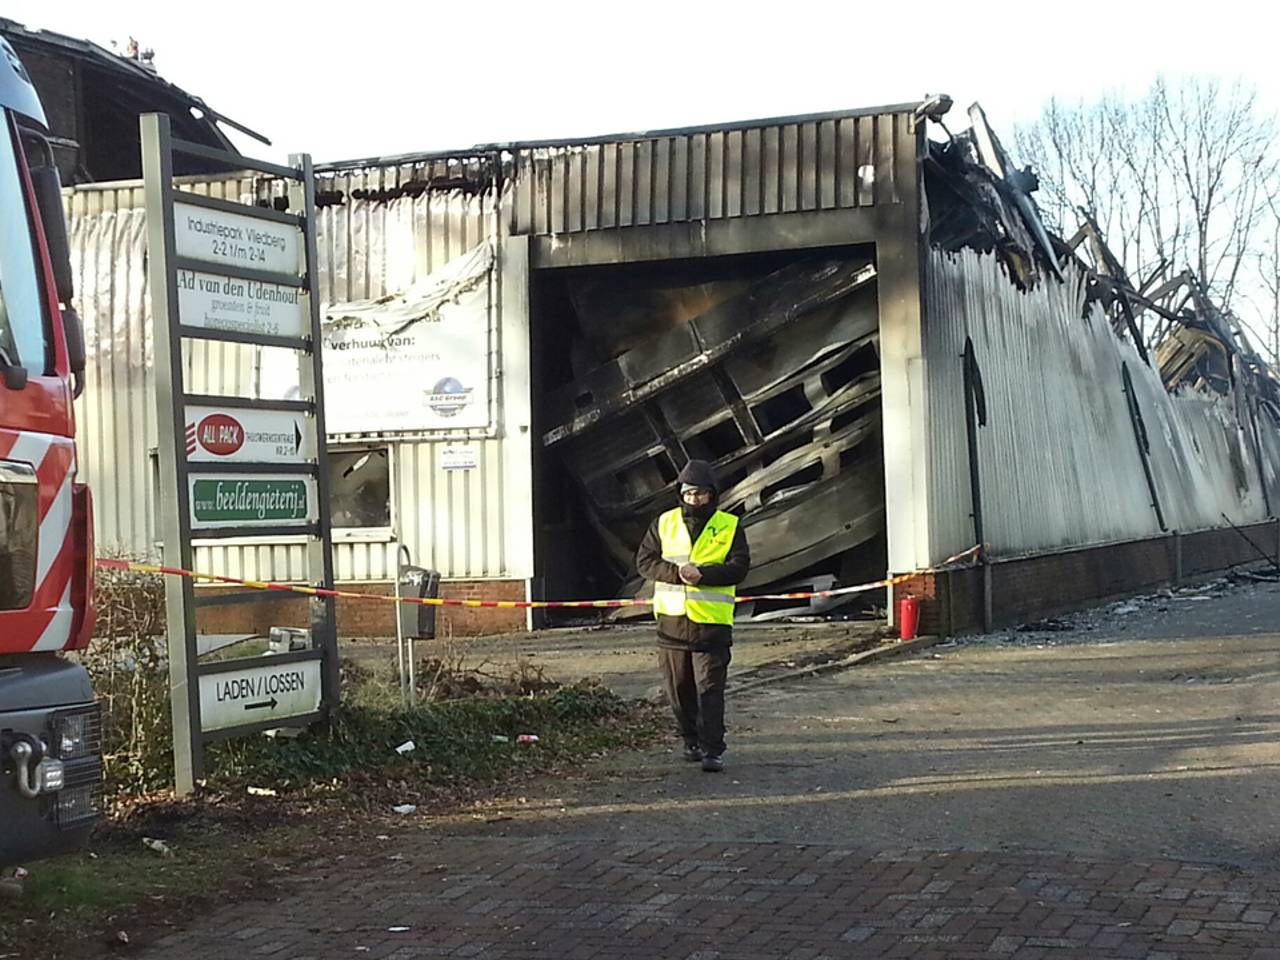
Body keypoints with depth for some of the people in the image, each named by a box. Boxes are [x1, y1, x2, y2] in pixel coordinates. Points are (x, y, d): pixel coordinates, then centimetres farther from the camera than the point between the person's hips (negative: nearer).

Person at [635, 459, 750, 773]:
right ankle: (691, 741, 27)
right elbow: (644, 561, 2)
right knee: (678, 688, 10)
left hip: (712, 621, -3)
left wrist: (702, 574, -20)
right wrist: (676, 573, -15)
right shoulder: (664, 524, 9)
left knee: (710, 689, -7)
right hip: (672, 619, 3)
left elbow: (739, 568, -6)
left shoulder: (730, 527, 3)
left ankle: (713, 750, -6)